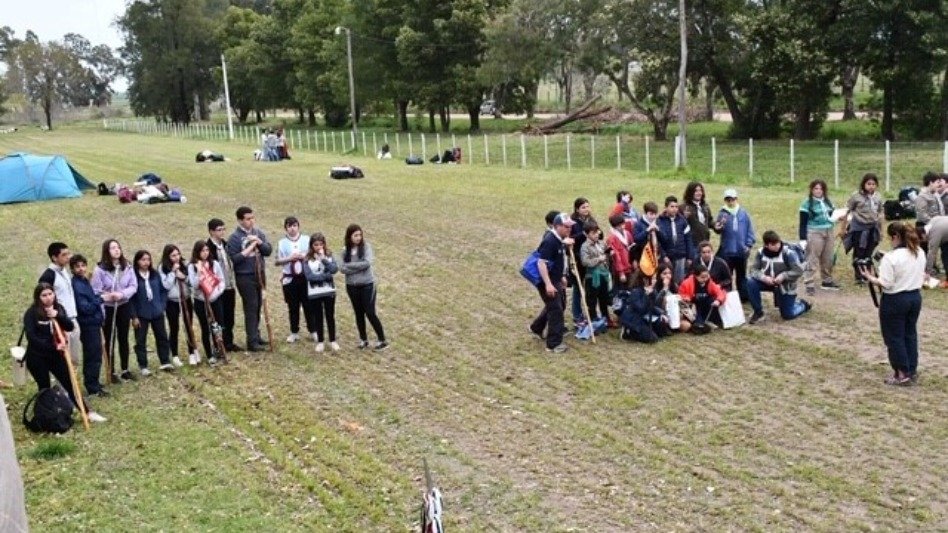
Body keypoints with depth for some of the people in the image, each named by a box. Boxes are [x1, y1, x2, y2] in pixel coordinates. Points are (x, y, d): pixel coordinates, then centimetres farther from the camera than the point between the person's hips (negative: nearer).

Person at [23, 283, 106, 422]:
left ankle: (88, 412, 7)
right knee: (45, 388, 6)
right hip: (37, 357, -4)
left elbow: (70, 327, -8)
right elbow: (31, 337, -21)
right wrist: (53, 346, -26)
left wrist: (58, 316, -25)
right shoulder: (31, 313, -12)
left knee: (69, 384, 5)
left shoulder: (59, 308, 3)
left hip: (56, 355, 4)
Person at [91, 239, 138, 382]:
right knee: (110, 340, 8)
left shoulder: (127, 267, -3)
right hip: (107, 308, -3)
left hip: (124, 307, 3)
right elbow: (96, 291, -12)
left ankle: (125, 370, 27)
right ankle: (112, 372, 18)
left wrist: (122, 294, -19)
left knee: (123, 339, 14)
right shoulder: (100, 269, -13)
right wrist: (107, 297, -24)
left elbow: (134, 286, -4)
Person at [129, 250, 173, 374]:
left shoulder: (155, 274, 0)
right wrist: (134, 316, -12)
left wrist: (162, 306, -1)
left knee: (162, 337, 12)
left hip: (157, 312, 4)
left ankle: (165, 362, 24)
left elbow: (163, 290, 8)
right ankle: (143, 366, 15)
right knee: (141, 340, 5)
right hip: (141, 314, -4)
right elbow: (130, 297, -11)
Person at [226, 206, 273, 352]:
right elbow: (233, 258, -17)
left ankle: (256, 336, 24)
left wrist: (259, 242, -15)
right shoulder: (234, 238, -11)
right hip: (245, 277, -6)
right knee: (251, 308, -6)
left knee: (257, 307, 13)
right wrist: (249, 249, -20)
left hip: (259, 274, 6)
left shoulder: (259, 233, 7)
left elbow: (269, 251, 1)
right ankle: (252, 342, -3)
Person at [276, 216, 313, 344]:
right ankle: (294, 332, 18)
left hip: (306, 277, 0)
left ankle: (313, 331, 16)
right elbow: (277, 261, -2)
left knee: (308, 305, 4)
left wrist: (303, 257, -14)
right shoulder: (281, 243, 0)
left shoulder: (307, 239, 2)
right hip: (290, 278, 0)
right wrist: (290, 258, -15)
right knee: (293, 307, 8)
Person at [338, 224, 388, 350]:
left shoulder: (366, 247, -6)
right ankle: (363, 339, 24)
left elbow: (367, 263, -20)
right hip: (352, 286, 3)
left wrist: (349, 265, -13)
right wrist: (358, 267, -18)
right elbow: (342, 268, -9)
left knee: (370, 312, -4)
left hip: (367, 285, -3)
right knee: (359, 313, 11)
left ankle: (382, 340, 6)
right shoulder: (345, 251, 2)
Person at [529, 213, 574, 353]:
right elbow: (541, 263, -29)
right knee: (556, 310, -5)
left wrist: (562, 277, 23)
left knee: (560, 305, 23)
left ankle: (536, 328, 41)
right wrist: (548, 284, -32)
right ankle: (554, 344, 4)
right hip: (547, 281, -10)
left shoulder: (559, 239, 6)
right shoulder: (550, 241, -25)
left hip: (556, 279, 10)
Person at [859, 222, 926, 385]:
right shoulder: (920, 253, 1)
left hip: (895, 300, -7)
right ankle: (912, 371, 25)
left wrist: (870, 277, -8)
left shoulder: (891, 257, -22)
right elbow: (921, 275, 12)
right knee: (910, 334, 18)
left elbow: (886, 284, -21)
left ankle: (902, 374, 11)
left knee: (895, 337, 6)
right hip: (915, 297, 7)